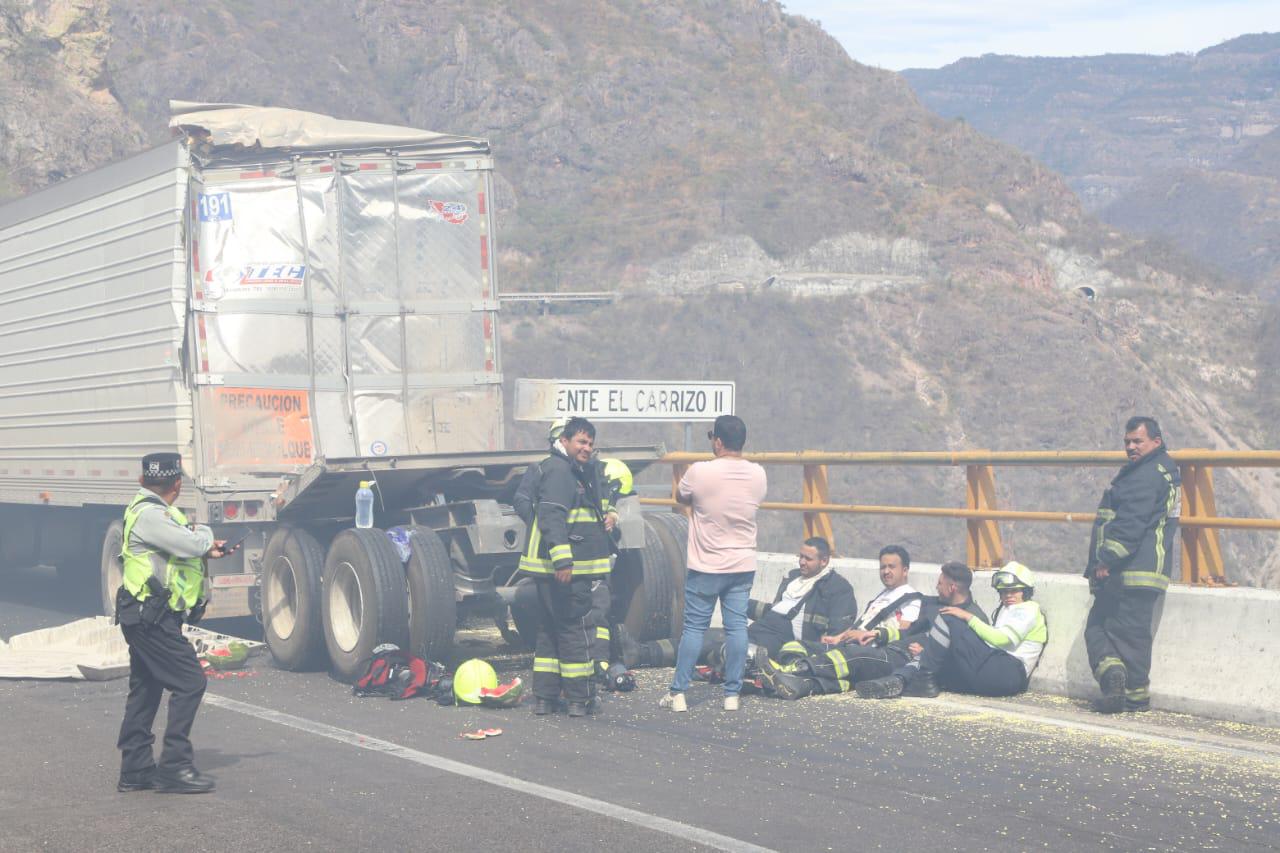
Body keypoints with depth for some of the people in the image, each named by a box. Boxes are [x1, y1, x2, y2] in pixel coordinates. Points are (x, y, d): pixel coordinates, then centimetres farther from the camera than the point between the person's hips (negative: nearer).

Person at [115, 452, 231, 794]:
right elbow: (193, 544, -24)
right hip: (152, 617, -11)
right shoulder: (149, 515, -19)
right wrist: (204, 532, -1)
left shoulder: (149, 510, 15)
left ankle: (135, 769, 18)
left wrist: (205, 548, 8)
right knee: (190, 683, -10)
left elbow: (177, 548, 26)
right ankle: (175, 766, -10)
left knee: (145, 690, 14)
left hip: (143, 617, 11)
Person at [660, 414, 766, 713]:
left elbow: (680, 497, 3)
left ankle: (678, 693, 6)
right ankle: (732, 694, 7)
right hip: (743, 565, 3)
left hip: (706, 566, -3)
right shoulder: (757, 475, -2)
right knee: (736, 627, 5)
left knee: (694, 627, 4)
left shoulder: (700, 472, -15)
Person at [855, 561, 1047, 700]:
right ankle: (897, 680, -33)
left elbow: (1002, 639, -11)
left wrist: (969, 617, -7)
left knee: (947, 620, -15)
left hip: (1009, 673, -9)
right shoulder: (1005, 611, 36)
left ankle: (925, 680, -17)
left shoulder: (1028, 609, 7)